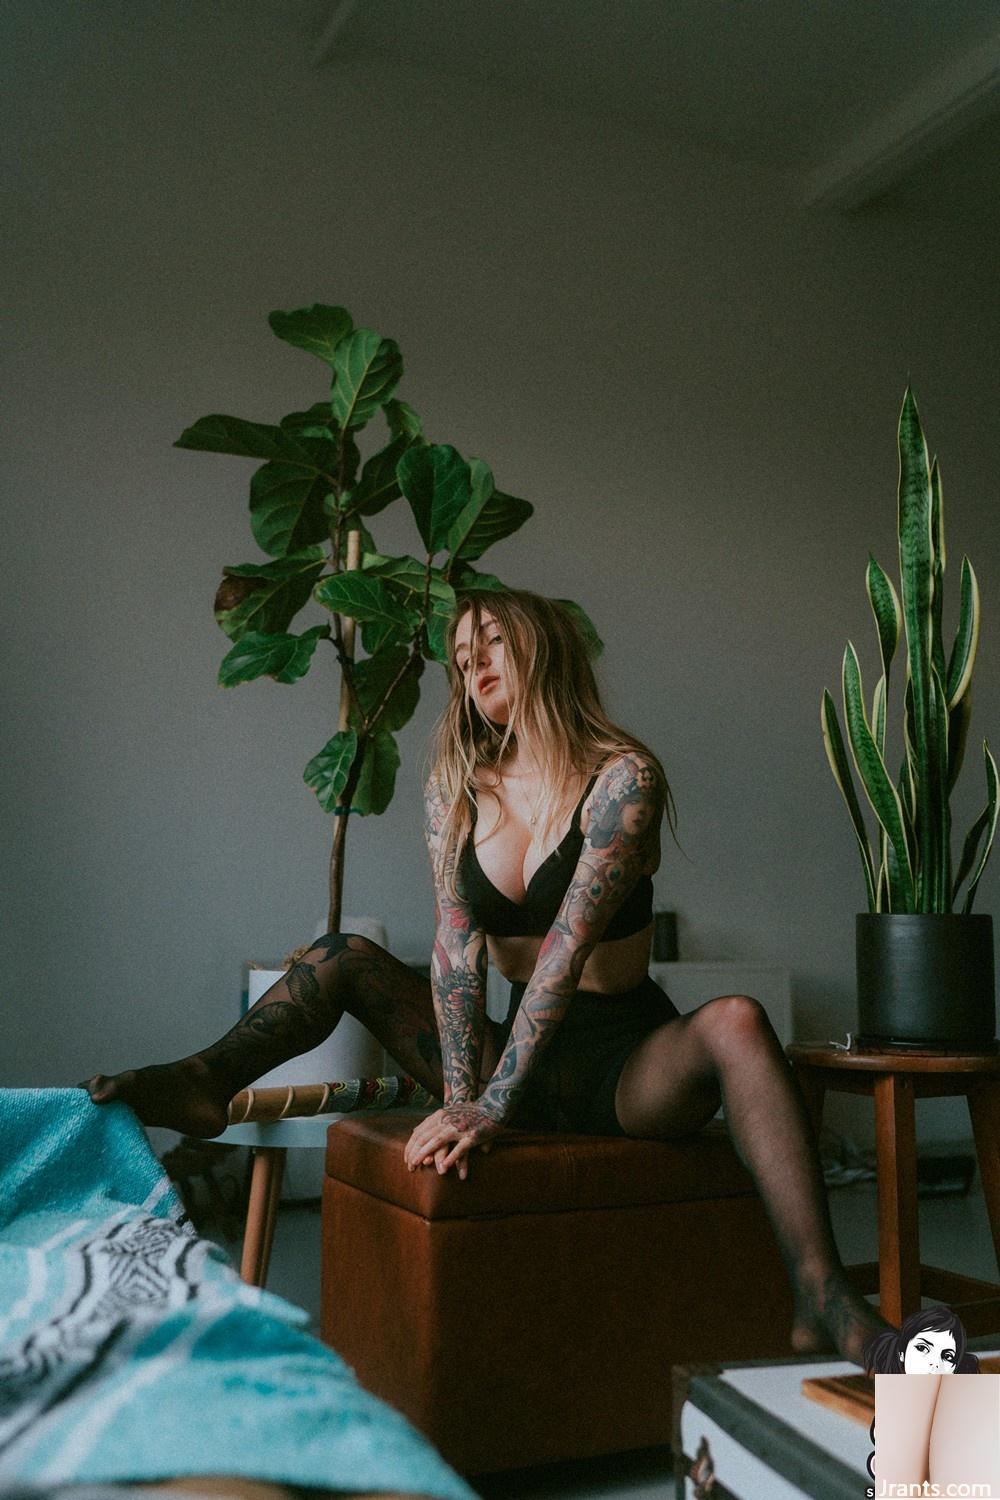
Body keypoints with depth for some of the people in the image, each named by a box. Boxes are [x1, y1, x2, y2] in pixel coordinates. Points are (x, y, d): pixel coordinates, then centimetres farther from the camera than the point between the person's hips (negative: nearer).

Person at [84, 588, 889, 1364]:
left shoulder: (623, 776, -13)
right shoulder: (455, 787, 2)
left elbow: (568, 947, -25)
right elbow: (457, 947, -9)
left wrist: (491, 1106, -33)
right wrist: (461, 1096, -22)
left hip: (625, 1060, -5)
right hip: (520, 1047, 5)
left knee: (736, 1022, -36)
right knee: (346, 956, 0)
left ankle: (823, 1301, -41)